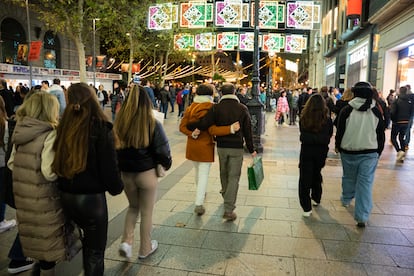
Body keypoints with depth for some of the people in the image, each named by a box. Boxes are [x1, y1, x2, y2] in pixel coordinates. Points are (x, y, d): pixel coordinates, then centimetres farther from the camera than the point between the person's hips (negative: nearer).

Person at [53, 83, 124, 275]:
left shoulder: (64, 127, -4)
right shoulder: (101, 128, -17)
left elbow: (58, 163, 4)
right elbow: (109, 165, -15)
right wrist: (117, 187, 3)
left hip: (66, 197, 6)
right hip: (92, 197, -6)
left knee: (89, 237, 30)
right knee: (95, 249, 13)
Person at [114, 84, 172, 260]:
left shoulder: (119, 123, -8)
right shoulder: (153, 124, -17)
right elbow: (162, 151, -12)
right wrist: (166, 164, 9)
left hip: (126, 174, 3)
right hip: (147, 174, -3)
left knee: (133, 207, 27)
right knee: (146, 212, 16)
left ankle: (127, 242, 15)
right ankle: (145, 249, 31)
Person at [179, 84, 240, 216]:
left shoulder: (190, 108, 2)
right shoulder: (211, 110, -15)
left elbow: (182, 126, -4)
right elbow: (213, 130, -23)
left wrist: (192, 134, -15)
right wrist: (230, 128, -31)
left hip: (192, 146, 5)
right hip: (205, 146, -5)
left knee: (198, 171, 23)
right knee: (204, 174, 0)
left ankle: (200, 193, 44)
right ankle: (199, 204, -5)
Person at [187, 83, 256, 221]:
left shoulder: (216, 108, -6)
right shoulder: (242, 108, -3)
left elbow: (203, 124, -16)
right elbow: (248, 131, 0)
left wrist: (187, 126, 0)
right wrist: (251, 149, 8)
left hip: (221, 147, 1)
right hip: (237, 147, -1)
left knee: (224, 173, 23)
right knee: (234, 177, 1)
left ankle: (225, 194, 47)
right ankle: (229, 210, -2)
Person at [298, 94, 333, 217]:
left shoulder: (304, 118, -11)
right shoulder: (327, 119, -10)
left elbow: (303, 135, 0)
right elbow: (329, 135, 2)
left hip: (306, 151, -2)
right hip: (321, 151, 2)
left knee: (305, 178, 5)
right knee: (316, 174, 23)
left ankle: (307, 208, 2)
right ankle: (316, 199, 40)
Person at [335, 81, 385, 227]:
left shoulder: (347, 110, -7)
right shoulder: (376, 112, 0)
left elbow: (340, 130, -2)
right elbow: (381, 134, 6)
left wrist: (337, 146, 13)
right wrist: (379, 151, 17)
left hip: (349, 151, 0)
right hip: (370, 152, 1)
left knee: (348, 177, 20)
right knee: (366, 182, 1)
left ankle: (346, 199, 42)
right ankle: (362, 216, -1)